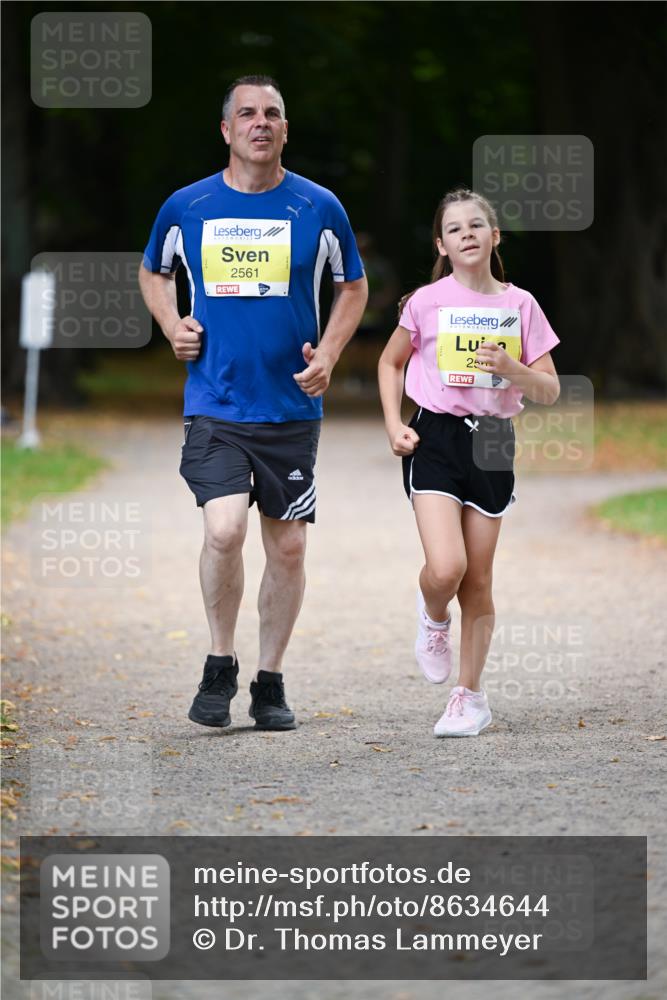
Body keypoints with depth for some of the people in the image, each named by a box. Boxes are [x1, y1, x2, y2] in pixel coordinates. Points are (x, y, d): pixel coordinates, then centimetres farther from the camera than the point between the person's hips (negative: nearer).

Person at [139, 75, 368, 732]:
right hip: (214, 402, -1)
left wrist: (327, 355, 0)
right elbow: (153, 272, 21)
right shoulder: (186, 207, 2)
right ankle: (219, 666, 1)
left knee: (287, 547, 5)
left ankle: (270, 680, 20)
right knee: (224, 529, -19)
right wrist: (171, 326, 2)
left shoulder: (319, 208, 1)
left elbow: (353, 287, 14)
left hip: (291, 406, 1)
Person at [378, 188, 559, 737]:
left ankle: (470, 697, 17)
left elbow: (550, 390, 3)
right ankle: (434, 618, 16)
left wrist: (511, 368, -16)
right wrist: (394, 425, 1)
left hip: (492, 443, 2)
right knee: (445, 569, -20)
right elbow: (391, 362, 14)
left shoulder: (520, 305, 2)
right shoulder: (427, 301, -2)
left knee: (477, 582, 5)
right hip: (436, 438, -2)